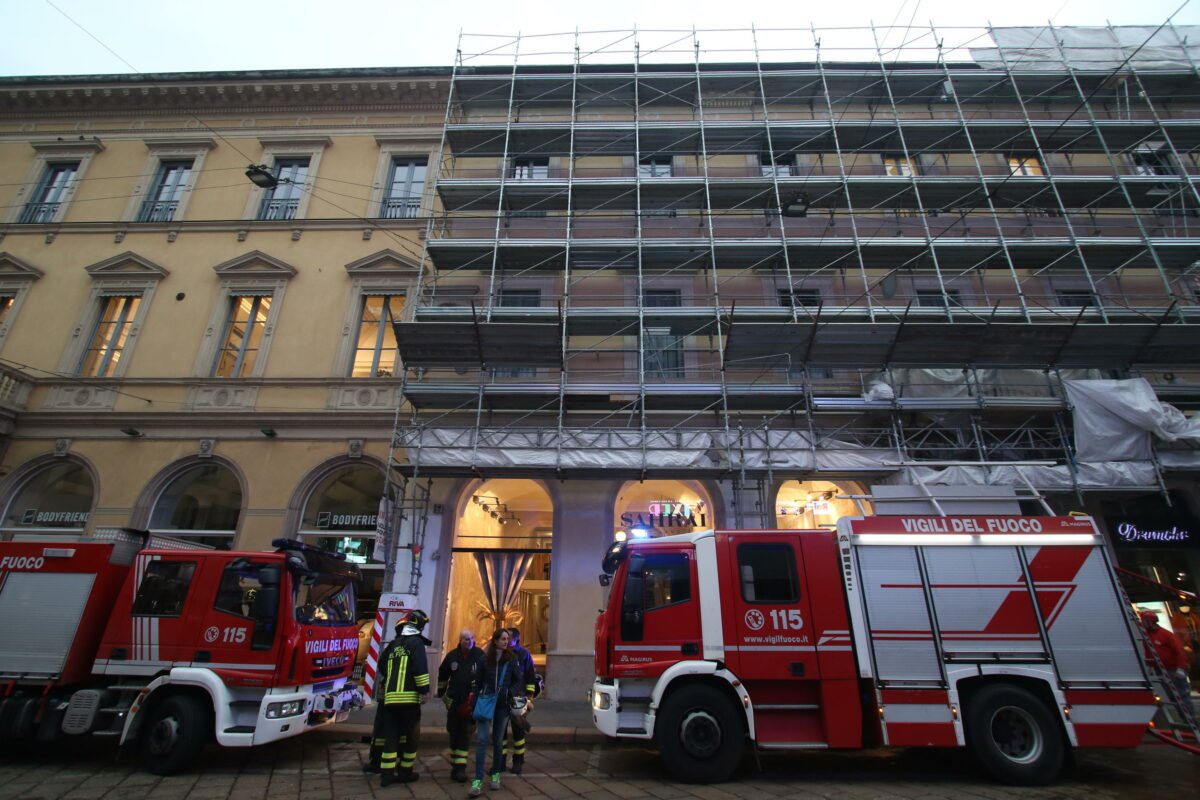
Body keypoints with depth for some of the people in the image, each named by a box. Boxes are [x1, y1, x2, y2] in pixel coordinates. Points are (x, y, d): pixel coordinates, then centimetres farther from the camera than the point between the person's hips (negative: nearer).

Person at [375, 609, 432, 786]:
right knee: (411, 736, 8)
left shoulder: (394, 644, 15)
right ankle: (405, 773, 14)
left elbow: (382, 665, 26)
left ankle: (387, 774, 10)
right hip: (408, 698, -6)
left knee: (391, 736, 10)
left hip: (390, 698, 6)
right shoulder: (416, 642, -7)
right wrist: (424, 691, -15)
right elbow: (420, 668, -17)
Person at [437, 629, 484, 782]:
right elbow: (442, 675, 16)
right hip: (453, 701, 3)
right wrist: (441, 693, 17)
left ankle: (460, 767, 0)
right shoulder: (452, 656, 1)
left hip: (471, 701, -3)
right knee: (453, 733, 13)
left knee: (465, 735, -5)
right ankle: (455, 765, 31)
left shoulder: (480, 656, -7)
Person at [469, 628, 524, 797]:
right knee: (482, 739, -10)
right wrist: (476, 700, 2)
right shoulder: (485, 658, -1)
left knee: (497, 741, 11)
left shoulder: (511, 659, -1)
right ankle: (478, 781, -6)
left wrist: (511, 692, -13)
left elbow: (519, 680, 4)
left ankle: (495, 775, 29)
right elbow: (478, 681, 7)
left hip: (503, 704, 0)